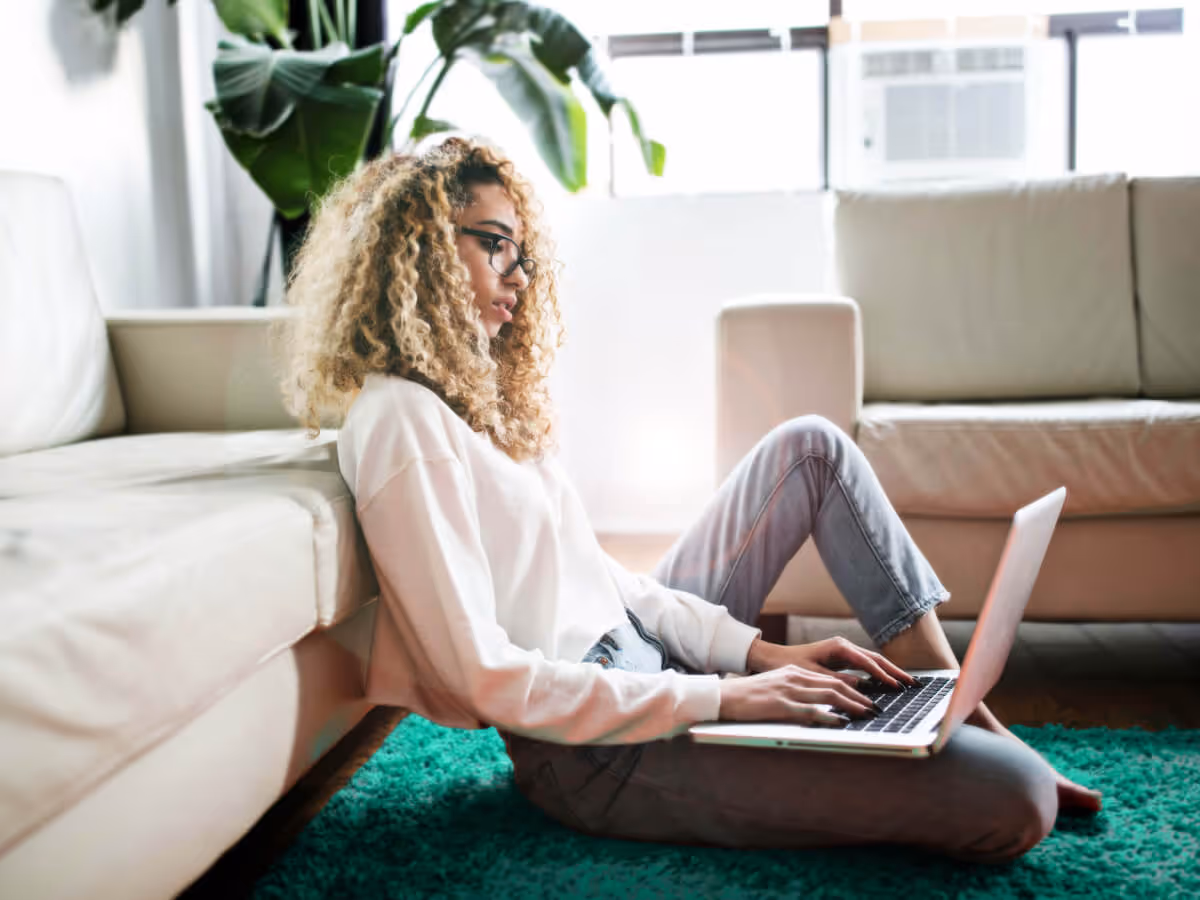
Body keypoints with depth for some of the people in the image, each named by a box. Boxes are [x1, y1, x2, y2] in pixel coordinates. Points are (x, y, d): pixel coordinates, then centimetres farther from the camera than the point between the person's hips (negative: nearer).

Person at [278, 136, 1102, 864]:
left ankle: (964, 714, 13)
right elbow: (485, 677, -23)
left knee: (811, 446, 13)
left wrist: (759, 650, 0)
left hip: (641, 654, 10)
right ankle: (1000, 760, 17)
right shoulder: (400, 421, -18)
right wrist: (725, 698, -21)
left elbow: (597, 573, 11)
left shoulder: (475, 393, 12)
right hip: (598, 750, -10)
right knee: (1013, 802, -21)